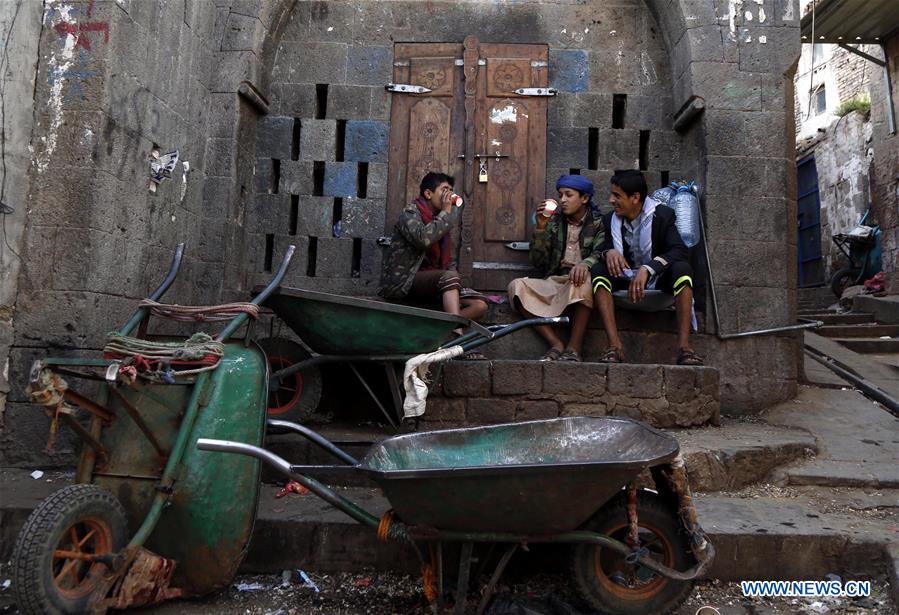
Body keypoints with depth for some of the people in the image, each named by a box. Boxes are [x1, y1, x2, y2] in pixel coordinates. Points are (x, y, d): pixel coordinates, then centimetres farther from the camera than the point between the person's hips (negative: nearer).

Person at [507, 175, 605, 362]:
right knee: (516, 286, -23)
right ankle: (556, 345, -27)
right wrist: (540, 228, -5)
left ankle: (573, 349, -31)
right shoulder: (554, 222, 14)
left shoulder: (598, 223, 8)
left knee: (583, 279, -38)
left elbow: (600, 253, -11)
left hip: (579, 282, -3)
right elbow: (538, 262, 7)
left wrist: (585, 264, -33)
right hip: (555, 282, 3)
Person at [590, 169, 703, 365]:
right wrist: (609, 252, -29)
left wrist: (647, 268, -38)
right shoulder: (611, 219, 1)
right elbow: (603, 248, -2)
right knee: (598, 271, -25)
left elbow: (680, 250, -22)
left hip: (658, 278, -2)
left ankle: (684, 347, -39)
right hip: (625, 279, 2)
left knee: (682, 269, -33)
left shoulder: (662, 215, -10)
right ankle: (615, 346, -36)